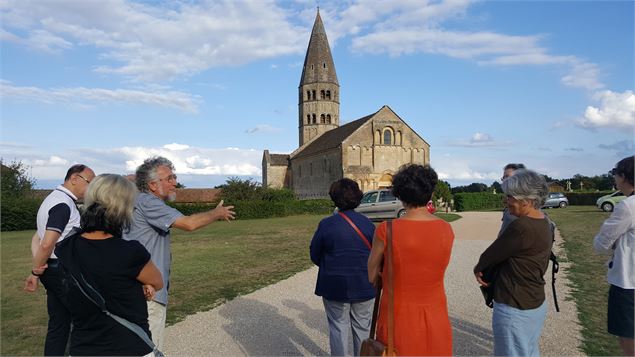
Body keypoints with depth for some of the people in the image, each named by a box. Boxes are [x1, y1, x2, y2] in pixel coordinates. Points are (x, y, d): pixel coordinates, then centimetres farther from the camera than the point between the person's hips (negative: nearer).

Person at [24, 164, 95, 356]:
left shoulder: (53, 199, 14)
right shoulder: (63, 204, -18)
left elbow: (37, 238, 14)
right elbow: (47, 244, -23)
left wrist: (37, 266, 0)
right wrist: (35, 272, -8)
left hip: (53, 271, 9)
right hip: (64, 272, -9)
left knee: (58, 325, 14)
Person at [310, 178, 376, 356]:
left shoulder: (326, 224, -11)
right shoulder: (368, 224, -7)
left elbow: (315, 256, -3)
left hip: (335, 286, -1)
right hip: (364, 286, 2)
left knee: (338, 327, 11)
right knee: (363, 327, 16)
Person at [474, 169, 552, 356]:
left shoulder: (521, 227, -27)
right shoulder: (543, 222, 4)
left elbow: (491, 254, -14)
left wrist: (479, 269, 5)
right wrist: (487, 269, 0)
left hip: (515, 309, -9)